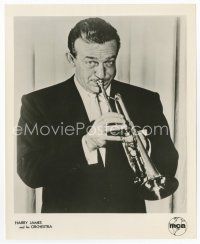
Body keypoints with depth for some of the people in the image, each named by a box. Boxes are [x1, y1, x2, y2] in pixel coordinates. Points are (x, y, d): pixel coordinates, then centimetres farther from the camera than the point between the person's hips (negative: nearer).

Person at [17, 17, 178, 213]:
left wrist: (145, 147, -18)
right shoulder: (38, 103, -4)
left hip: (129, 210, 2)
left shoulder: (146, 101, 1)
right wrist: (87, 142, -22)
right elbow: (28, 172, -13)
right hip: (69, 211, -1)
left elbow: (169, 168, 1)